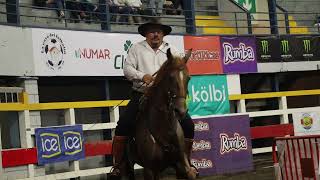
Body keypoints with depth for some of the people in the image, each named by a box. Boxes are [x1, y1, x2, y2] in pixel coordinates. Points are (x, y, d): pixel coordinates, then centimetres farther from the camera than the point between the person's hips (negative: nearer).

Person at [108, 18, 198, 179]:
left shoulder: (171, 50, 12)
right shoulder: (137, 48, 7)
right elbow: (127, 68, -2)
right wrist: (142, 76, -20)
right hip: (141, 95, -1)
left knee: (188, 125, -9)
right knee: (123, 125, -18)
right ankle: (117, 166, -4)